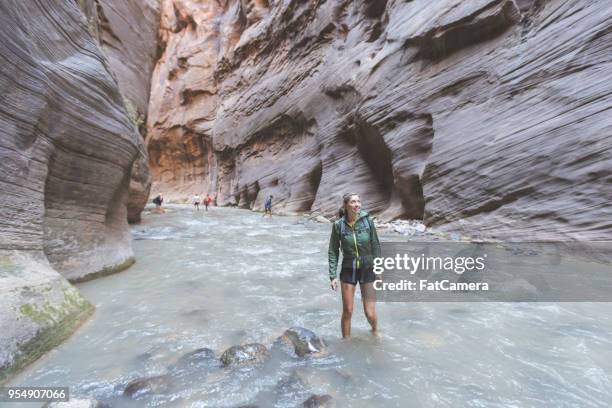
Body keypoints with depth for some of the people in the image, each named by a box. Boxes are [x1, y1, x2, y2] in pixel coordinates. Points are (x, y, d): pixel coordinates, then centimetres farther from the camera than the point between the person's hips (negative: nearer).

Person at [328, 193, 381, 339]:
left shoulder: (367, 221, -10)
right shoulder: (338, 225, -11)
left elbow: (376, 247, -2)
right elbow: (333, 252, -4)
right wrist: (333, 276, -7)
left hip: (368, 270, 0)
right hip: (348, 271, 0)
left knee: (370, 313, 5)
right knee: (347, 312, 9)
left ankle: (375, 330, 42)